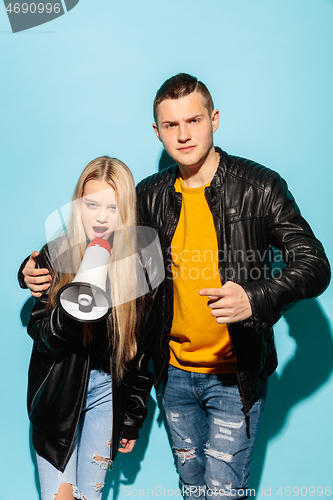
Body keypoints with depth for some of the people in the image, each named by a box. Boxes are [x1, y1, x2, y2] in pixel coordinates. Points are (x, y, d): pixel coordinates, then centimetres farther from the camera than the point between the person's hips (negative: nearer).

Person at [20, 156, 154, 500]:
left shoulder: (135, 263, -7)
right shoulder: (55, 256, -8)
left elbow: (142, 350, 1)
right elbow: (41, 337, -9)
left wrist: (133, 418, 5)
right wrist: (71, 310, -31)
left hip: (108, 389, 1)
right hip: (59, 390, 0)